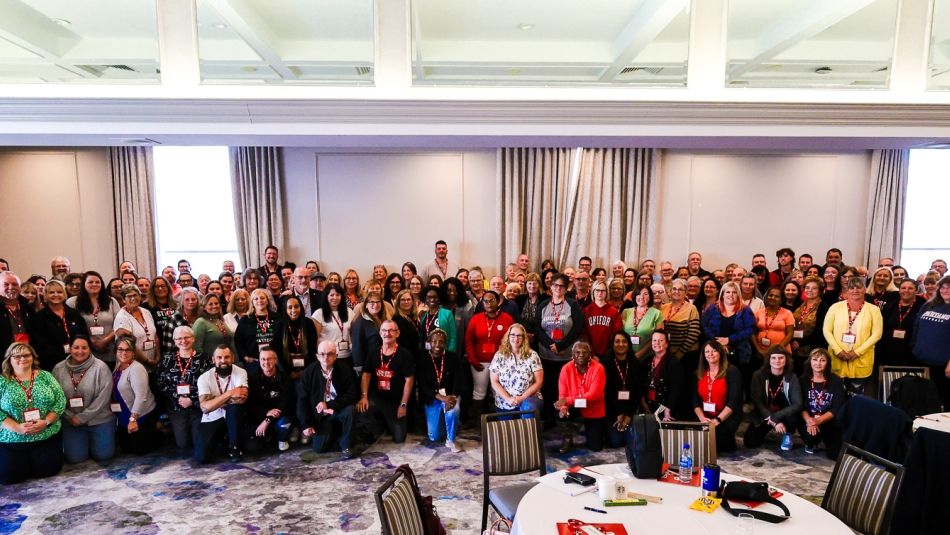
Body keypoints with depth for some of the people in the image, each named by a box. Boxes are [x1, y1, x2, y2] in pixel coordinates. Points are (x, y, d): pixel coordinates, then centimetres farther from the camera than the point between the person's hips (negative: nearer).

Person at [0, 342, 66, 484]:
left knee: (47, 470, -4)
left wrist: (45, 421, -15)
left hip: (47, 437, 1)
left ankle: (37, 460, 28)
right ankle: (25, 461, 25)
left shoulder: (45, 376, 3)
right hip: (12, 440, 0)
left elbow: (60, 401, -1)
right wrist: (17, 427, -18)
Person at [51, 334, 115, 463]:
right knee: (74, 458, -2)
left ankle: (92, 440, 31)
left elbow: (103, 397, -14)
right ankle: (84, 441, 31)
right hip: (71, 421, 2)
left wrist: (82, 417, -14)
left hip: (99, 420, -2)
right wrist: (70, 417, -8)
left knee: (103, 455, -2)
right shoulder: (59, 369, -1)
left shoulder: (100, 367, -12)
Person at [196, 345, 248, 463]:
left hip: (233, 417, -1)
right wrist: (230, 393, -28)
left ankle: (235, 446, -12)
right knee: (201, 457, -15)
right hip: (212, 419, 1)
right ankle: (221, 435, 20)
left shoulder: (240, 372, -14)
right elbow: (205, 407, -23)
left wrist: (215, 400, -18)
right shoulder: (204, 378, -11)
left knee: (234, 406, -35)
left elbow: (241, 399, -29)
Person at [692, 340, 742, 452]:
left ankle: (725, 445, 0)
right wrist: (702, 418, -11)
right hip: (706, 419, 4)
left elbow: (734, 401, -11)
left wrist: (718, 420, -19)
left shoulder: (732, 372, -4)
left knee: (715, 434, -32)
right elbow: (695, 400, 7)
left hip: (727, 418, -3)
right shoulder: (699, 374, 11)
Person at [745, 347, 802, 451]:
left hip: (784, 414, 0)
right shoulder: (758, 375, -14)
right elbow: (757, 402, -17)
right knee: (750, 442, -17)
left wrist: (775, 417, -32)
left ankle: (787, 436, 1)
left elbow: (798, 405, -22)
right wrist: (774, 422, -27)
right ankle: (766, 430, 19)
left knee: (794, 415, -35)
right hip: (764, 415, 0)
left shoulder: (792, 378, -12)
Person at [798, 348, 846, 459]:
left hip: (829, 421, 0)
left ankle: (827, 440, 27)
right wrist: (808, 420, -24)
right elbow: (800, 406, -4)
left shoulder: (836, 381, -4)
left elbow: (837, 408, -10)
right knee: (811, 435, -32)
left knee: (834, 455, -10)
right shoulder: (803, 380, 0)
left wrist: (819, 420, -24)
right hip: (808, 420, 0)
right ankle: (811, 444, 9)